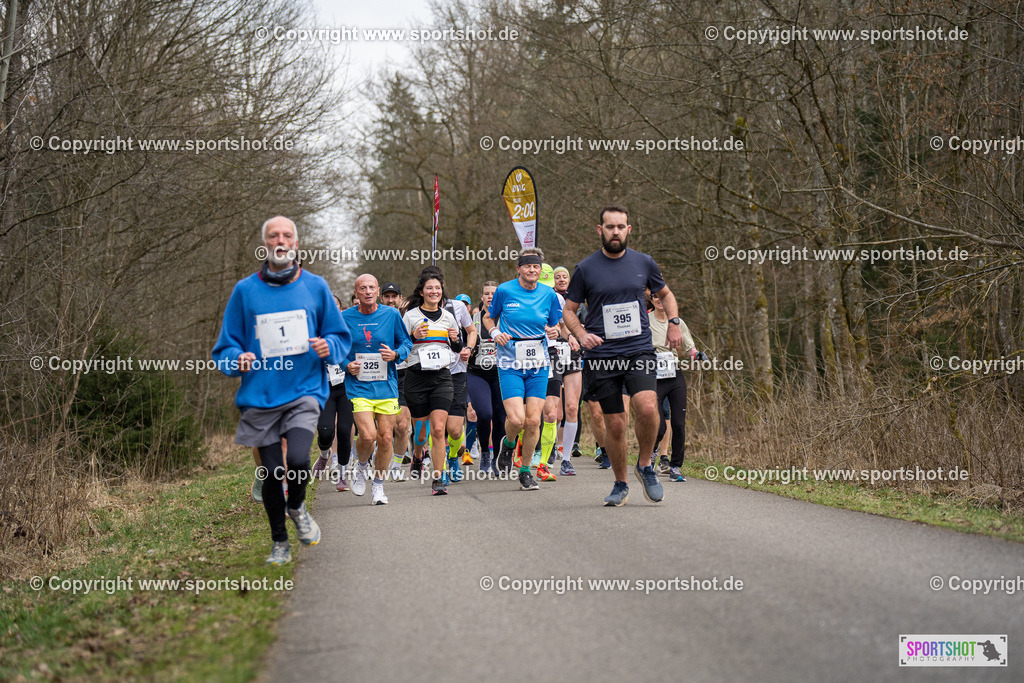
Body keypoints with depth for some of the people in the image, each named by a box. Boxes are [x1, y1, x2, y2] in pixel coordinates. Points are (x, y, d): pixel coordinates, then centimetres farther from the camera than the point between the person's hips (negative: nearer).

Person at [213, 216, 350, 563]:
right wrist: (238, 360, -12)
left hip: (304, 392, -1)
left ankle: (297, 507, 13)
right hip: (260, 397, 1)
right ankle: (279, 543, 26)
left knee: (298, 459, -21)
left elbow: (341, 336, 14)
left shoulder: (315, 287, 6)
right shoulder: (245, 290, 4)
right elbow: (226, 344, 9)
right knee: (271, 473, 4)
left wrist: (329, 347, -8)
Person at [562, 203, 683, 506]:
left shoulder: (644, 263, 7)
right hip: (602, 357, 0)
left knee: (647, 407, -23)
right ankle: (620, 484, 21)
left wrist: (674, 323, 8)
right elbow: (568, 310, 10)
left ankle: (645, 465, 2)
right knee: (615, 424, 1)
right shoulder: (585, 269, 2)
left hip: (640, 351, 0)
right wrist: (581, 334, -9)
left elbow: (665, 293, 25)